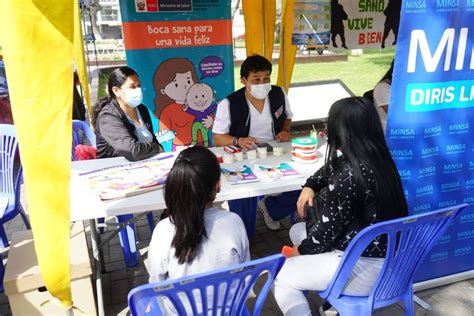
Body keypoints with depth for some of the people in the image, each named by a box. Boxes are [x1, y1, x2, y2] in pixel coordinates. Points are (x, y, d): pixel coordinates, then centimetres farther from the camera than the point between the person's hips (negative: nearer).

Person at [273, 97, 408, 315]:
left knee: (281, 277, -1)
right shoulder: (379, 159, -1)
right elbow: (329, 169, 19)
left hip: (366, 267, -9)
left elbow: (327, 230, -18)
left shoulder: (348, 176, -28)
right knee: (297, 230, 20)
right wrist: (309, 187, 6)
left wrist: (300, 250, -1)